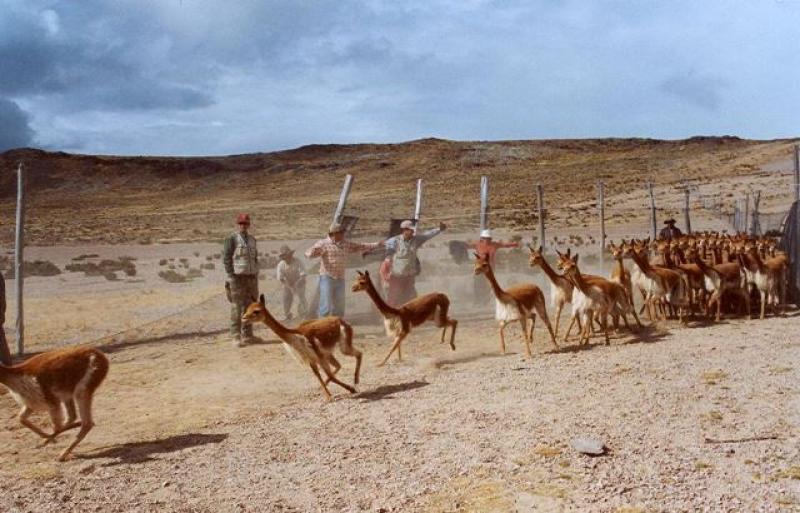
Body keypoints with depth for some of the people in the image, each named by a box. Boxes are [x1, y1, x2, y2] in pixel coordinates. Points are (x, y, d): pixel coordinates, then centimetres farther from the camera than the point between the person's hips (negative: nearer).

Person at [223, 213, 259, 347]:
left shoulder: (252, 239, 14)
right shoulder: (231, 239, -5)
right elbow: (226, 258, -8)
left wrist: (256, 275, 14)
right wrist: (231, 276, -15)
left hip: (251, 277, 6)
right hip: (237, 277, -6)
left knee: (249, 306, 8)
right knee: (237, 307, -6)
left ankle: (247, 335, 17)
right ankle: (236, 337, -3)